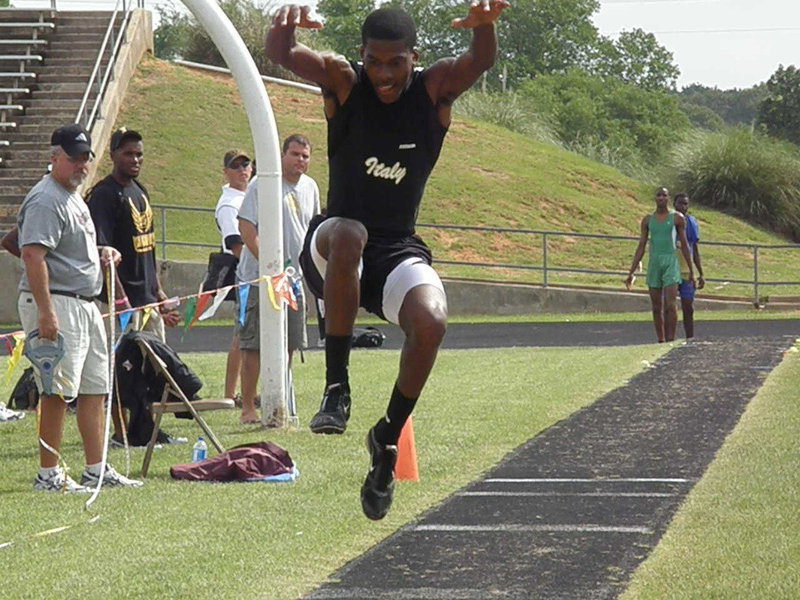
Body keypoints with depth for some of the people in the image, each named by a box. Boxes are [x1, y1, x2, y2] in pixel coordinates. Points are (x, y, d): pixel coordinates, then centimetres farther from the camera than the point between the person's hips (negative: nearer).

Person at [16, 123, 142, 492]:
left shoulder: (74, 198, 18)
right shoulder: (45, 201, -14)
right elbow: (33, 256, -24)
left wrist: (101, 252, 12)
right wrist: (45, 313, -30)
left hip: (85, 305, 10)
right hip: (56, 305, -10)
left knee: (94, 389, 12)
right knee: (57, 392, -8)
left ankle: (96, 471, 18)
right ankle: (49, 475, -4)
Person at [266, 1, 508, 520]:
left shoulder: (435, 90, -3)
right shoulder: (344, 83, -5)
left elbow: (481, 61, -23)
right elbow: (281, 56, -22)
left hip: (398, 253, 1)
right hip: (331, 251, -1)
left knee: (431, 322, -29)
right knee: (348, 233, -39)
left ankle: (388, 438, -5)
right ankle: (336, 385, -31)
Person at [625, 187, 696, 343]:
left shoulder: (677, 218, 4)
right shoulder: (648, 220, 11)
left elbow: (684, 245, 7)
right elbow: (641, 247, 12)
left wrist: (691, 271, 7)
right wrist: (631, 272, 7)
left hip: (670, 262, -3)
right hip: (654, 263, 3)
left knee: (670, 305, -15)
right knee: (657, 307, 4)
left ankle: (671, 340, -14)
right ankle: (661, 341, 9)